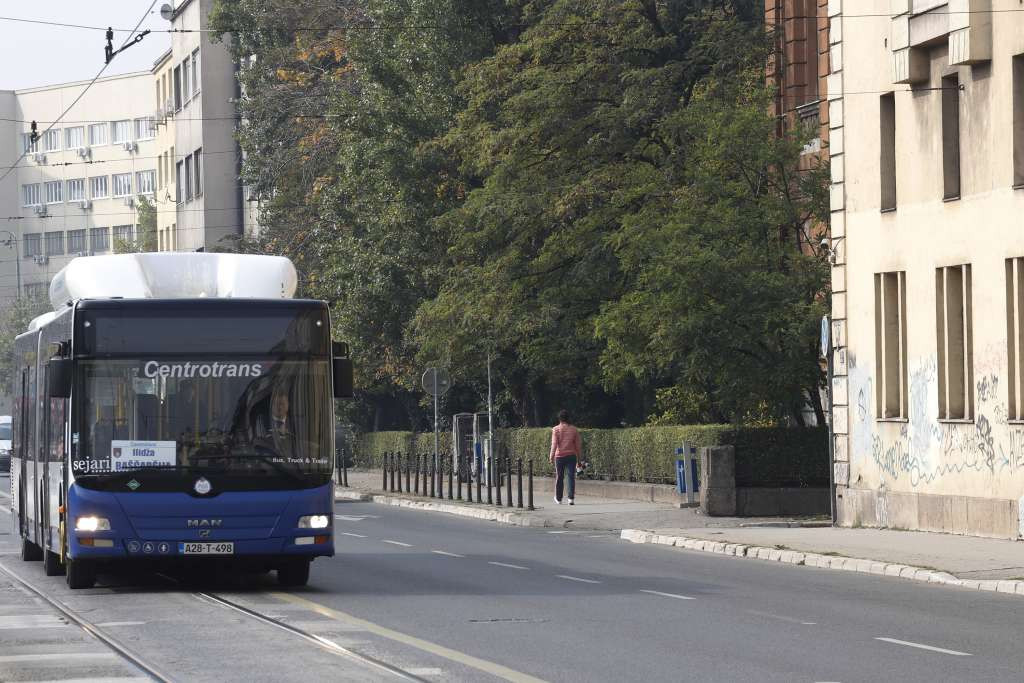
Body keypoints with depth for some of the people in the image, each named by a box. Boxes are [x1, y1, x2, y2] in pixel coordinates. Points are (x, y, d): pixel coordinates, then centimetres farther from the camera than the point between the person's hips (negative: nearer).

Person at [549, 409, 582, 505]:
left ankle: (558, 499, 19)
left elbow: (554, 444, -10)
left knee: (559, 478, 9)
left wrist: (551, 456, -10)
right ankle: (571, 498, -13)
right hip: (571, 455, 1)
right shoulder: (574, 430, 5)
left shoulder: (556, 429, -2)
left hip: (560, 456, -1)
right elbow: (578, 445, 7)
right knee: (571, 477, -2)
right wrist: (580, 457, 14)